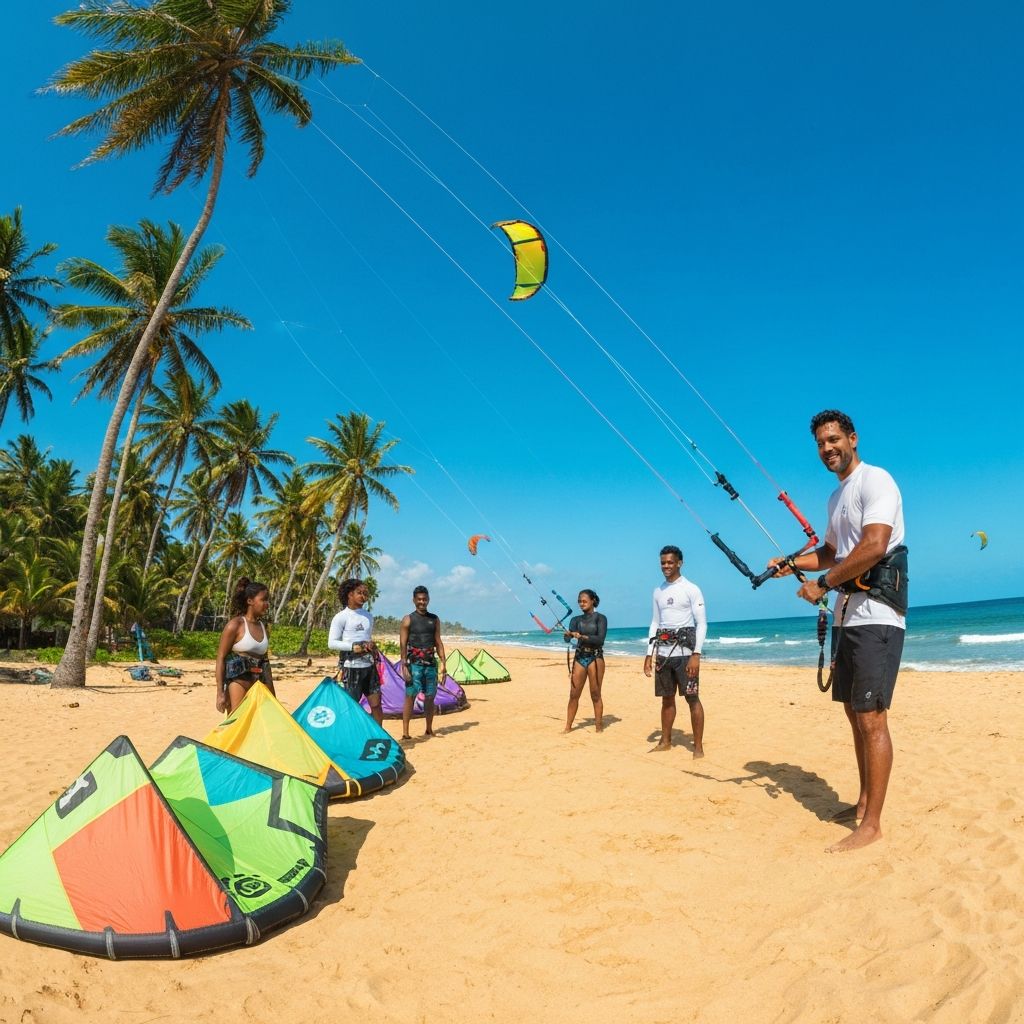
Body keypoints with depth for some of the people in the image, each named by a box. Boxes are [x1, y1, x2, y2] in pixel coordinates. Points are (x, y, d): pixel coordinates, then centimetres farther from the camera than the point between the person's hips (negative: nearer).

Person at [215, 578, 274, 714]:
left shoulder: (263, 627, 13)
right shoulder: (235, 625, -5)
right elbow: (220, 659, -6)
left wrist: (272, 696, 17)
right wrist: (220, 693, -12)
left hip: (258, 686, 6)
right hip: (238, 682, -6)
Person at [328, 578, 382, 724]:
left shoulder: (368, 616, 12)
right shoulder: (341, 617, -6)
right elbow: (332, 643, -10)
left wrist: (371, 646, 1)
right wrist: (354, 647, -19)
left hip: (369, 666, 6)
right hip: (352, 668, -6)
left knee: (376, 705, 6)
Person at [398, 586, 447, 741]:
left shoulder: (434, 619, 11)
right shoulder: (408, 620, -1)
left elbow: (438, 643, 12)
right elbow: (403, 645, -5)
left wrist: (443, 663, 4)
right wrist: (403, 667, -13)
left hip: (431, 664, 4)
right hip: (414, 664, -4)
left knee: (430, 697, 8)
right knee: (410, 696, -7)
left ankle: (429, 729, 19)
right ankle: (405, 732, -5)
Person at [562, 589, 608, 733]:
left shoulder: (600, 618, -1)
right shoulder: (576, 619, 10)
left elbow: (600, 639, -14)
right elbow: (567, 638, -3)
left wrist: (582, 637, -24)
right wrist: (567, 635, -26)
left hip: (595, 658, -4)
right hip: (579, 657, 4)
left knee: (595, 694, 0)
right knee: (573, 694, 3)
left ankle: (599, 726, 9)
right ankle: (568, 726, 7)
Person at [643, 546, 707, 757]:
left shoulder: (691, 589, -4)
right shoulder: (658, 592, 13)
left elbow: (702, 624, -7)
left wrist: (696, 654, -16)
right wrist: (649, 654, 9)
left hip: (684, 652, -5)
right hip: (663, 653, 5)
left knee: (692, 698, -5)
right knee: (667, 698, 12)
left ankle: (698, 746, 1)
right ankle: (665, 741, 23)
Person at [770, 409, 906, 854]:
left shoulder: (874, 480, -10)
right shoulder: (836, 496, 18)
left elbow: (874, 547, -23)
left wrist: (822, 584, -16)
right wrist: (792, 563, 11)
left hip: (875, 614, -10)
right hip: (847, 615, 10)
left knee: (872, 719, -8)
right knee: (855, 713, 15)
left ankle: (872, 824, -1)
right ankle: (864, 801, 28)